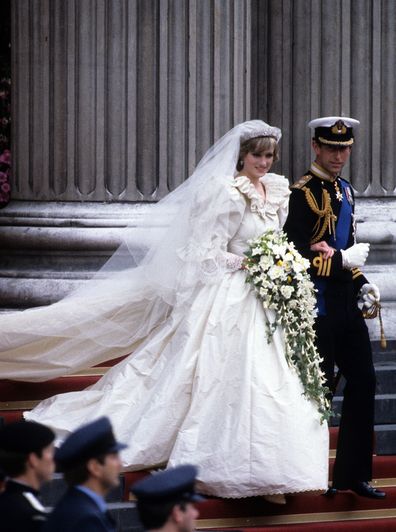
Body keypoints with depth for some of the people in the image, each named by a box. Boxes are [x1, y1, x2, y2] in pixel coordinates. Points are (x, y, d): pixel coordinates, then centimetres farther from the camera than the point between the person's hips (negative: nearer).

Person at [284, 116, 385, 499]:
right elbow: (295, 255, -19)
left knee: (363, 382, 8)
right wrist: (343, 260, -17)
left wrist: (361, 284, 10)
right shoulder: (302, 193, -12)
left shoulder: (345, 191, 15)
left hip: (346, 306, 8)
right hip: (318, 306, -8)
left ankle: (352, 474, 15)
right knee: (320, 388, 0)